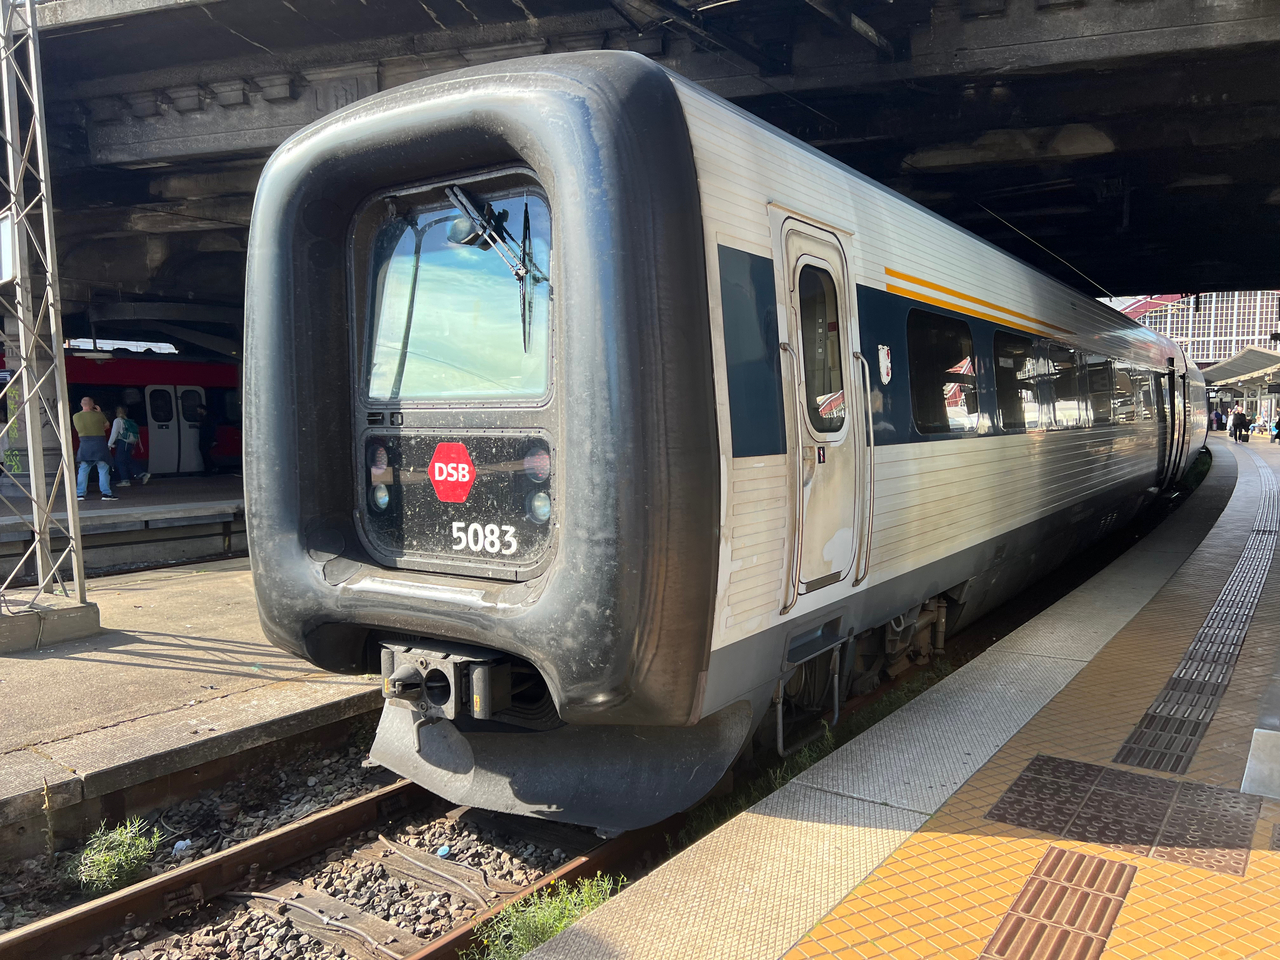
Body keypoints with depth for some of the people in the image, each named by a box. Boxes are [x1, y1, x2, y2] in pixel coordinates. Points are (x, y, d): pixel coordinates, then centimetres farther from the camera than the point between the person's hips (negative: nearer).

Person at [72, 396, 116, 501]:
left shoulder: (76, 417, -1)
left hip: (84, 443, 3)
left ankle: (79, 493, 11)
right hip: (99, 443, -3)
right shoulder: (98, 415, -9)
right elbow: (106, 426, 7)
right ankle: (106, 493, -4)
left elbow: (78, 429, 11)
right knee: (103, 469, 1)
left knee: (83, 469, 12)